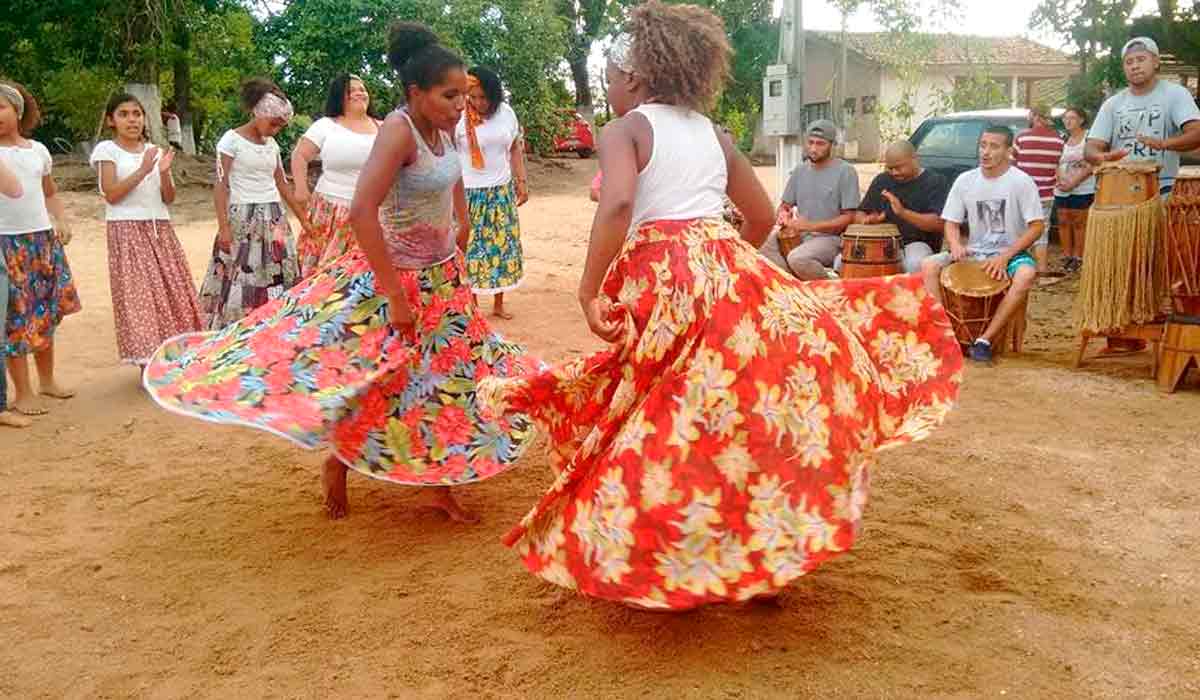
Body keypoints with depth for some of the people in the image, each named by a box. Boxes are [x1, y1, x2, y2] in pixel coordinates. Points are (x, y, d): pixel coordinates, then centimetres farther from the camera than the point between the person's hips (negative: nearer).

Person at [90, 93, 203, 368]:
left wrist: (164, 173, -11)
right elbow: (111, 195, -12)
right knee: (138, 294, -5)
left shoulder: (155, 151, 11)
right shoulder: (107, 150, -2)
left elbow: (168, 198, 7)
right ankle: (147, 364, -1)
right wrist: (143, 171, -19)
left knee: (171, 290, 4)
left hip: (160, 228, 5)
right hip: (127, 230, -5)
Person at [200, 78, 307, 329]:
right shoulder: (231, 140, -6)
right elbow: (221, 186, -8)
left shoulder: (272, 145, 11)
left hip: (273, 219, 6)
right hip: (242, 218, -6)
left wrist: (303, 219, 17)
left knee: (277, 277, 4)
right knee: (239, 281, -5)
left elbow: (282, 185, 18)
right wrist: (223, 227, -15)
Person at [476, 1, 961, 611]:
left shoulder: (625, 129, 1)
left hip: (662, 285, -5)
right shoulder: (714, 134, 18)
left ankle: (655, 566, 16)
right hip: (731, 276, 5)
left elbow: (617, 205, -19)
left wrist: (588, 292, -14)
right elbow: (762, 218, 24)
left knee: (662, 424, 4)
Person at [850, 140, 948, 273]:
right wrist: (867, 220, -9)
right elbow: (859, 214, 18)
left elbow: (939, 224, -14)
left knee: (916, 264, -39)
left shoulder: (935, 182, -1)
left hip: (918, 243, -4)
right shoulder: (882, 181, 14)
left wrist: (903, 213, -27)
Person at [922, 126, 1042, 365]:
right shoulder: (965, 181, 2)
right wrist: (955, 245, -16)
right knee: (929, 266, -20)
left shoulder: (1021, 181, -8)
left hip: (1012, 252, -3)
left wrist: (1005, 257, -20)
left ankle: (985, 340, -31)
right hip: (974, 252, 3)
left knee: (1027, 274, -37)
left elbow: (1037, 226, -10)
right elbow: (951, 222, 8)